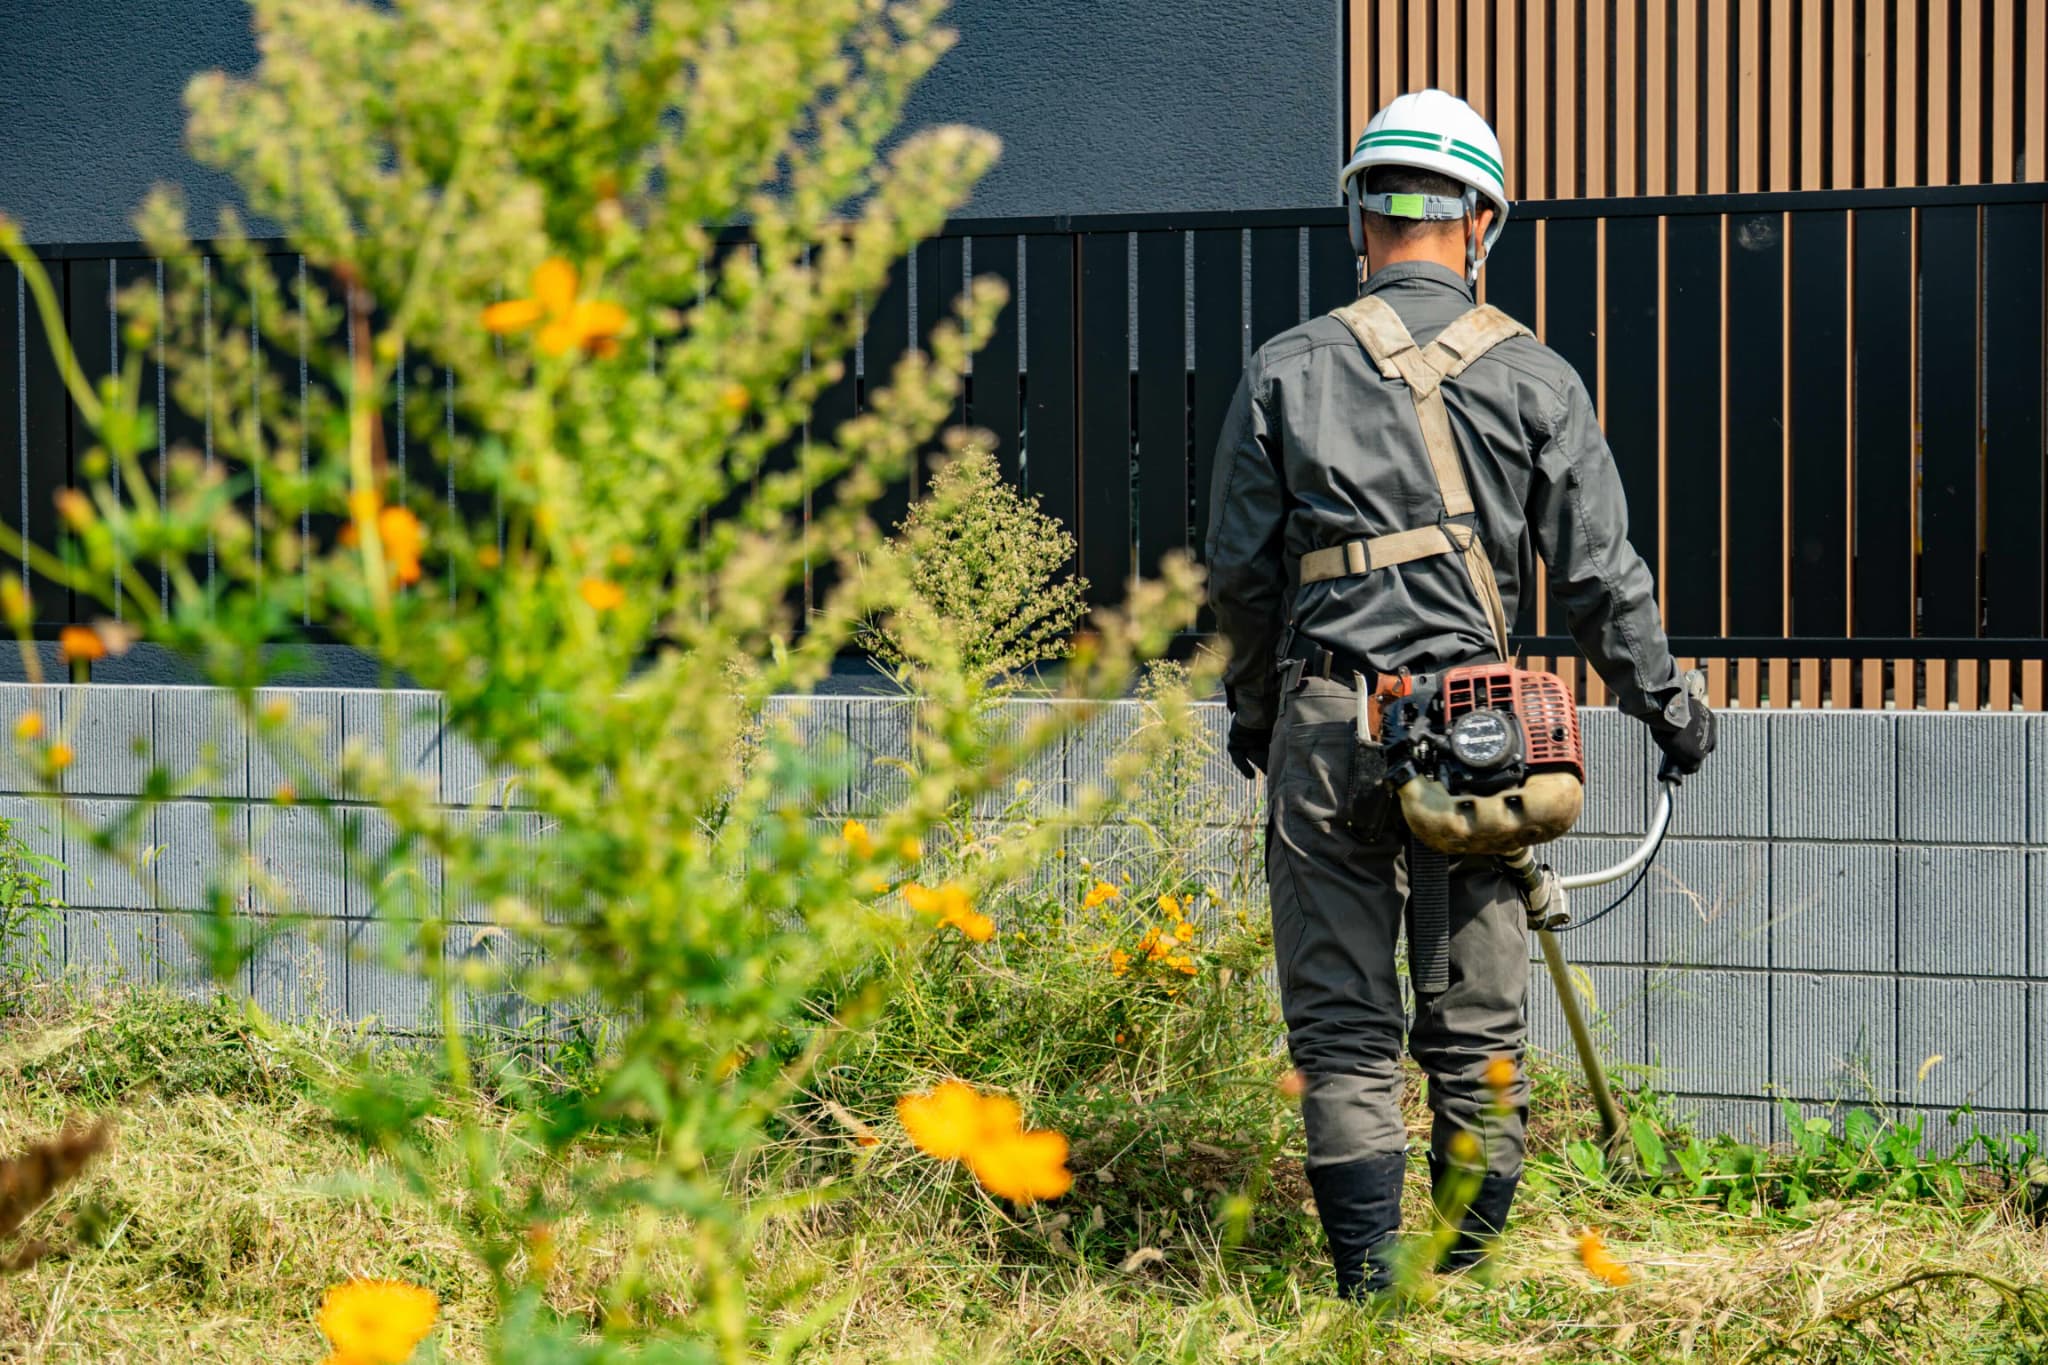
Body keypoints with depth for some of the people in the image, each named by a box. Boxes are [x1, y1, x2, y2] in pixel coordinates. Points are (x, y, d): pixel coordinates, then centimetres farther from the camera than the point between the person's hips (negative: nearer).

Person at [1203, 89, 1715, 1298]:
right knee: (1478, 1028, 9)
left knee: (1345, 1026, 3)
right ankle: (1468, 1279, 15)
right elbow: (1601, 574, 5)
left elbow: (1241, 574, 7)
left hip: (1328, 723, 0)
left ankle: (1368, 1285, 0)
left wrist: (1254, 713, 22)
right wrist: (1668, 704, 19)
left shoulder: (1287, 372, 3)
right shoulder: (1534, 378, 3)